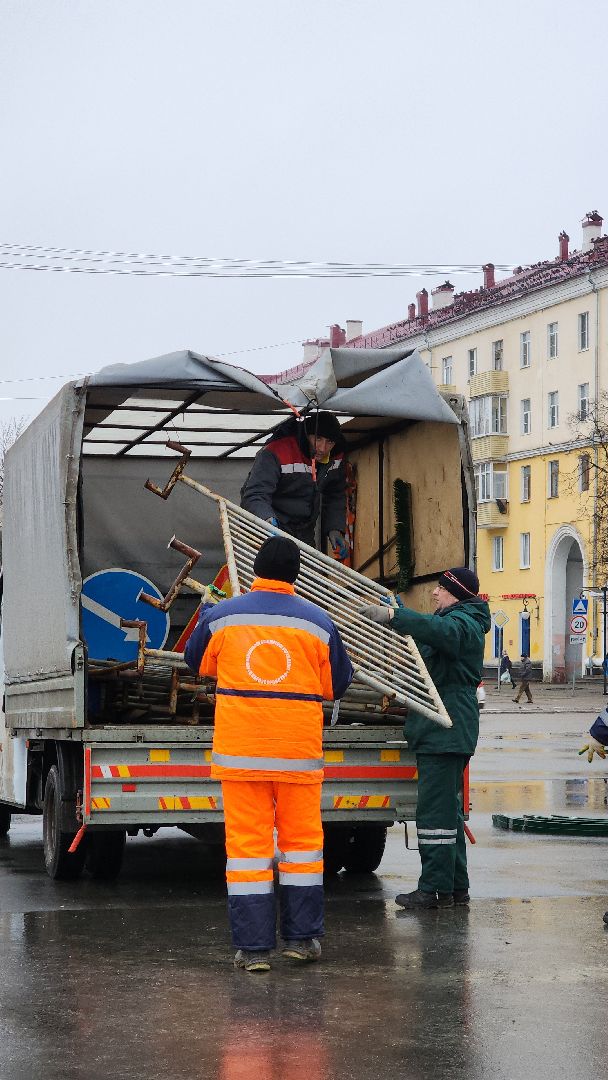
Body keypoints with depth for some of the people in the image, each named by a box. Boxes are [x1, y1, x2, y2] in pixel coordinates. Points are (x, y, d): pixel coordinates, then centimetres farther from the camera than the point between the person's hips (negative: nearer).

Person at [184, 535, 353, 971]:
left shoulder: (221, 617, -1)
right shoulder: (318, 623, -1)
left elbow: (198, 662, 18)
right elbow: (337, 685, 10)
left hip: (240, 750, 0)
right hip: (299, 752, 0)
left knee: (247, 841, 3)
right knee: (301, 837, 13)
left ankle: (253, 946, 1)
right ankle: (302, 937, 18)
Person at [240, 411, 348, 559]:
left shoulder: (336, 458, -3)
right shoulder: (275, 453, -25)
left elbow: (336, 497, 13)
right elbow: (254, 496, -31)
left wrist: (335, 529, -2)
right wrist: (268, 519, -51)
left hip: (304, 534, 6)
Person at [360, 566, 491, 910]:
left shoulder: (463, 623, -12)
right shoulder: (454, 621, 23)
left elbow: (440, 630, -34)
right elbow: (429, 629, 40)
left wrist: (394, 615, -41)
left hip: (447, 731, -11)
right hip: (441, 731, 11)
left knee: (435, 811, -11)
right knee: (449, 810, 14)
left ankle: (436, 889, -10)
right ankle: (457, 887, 19)